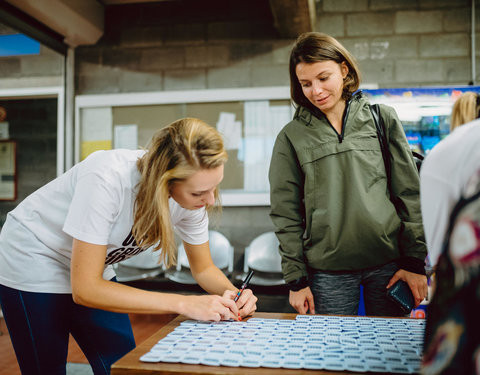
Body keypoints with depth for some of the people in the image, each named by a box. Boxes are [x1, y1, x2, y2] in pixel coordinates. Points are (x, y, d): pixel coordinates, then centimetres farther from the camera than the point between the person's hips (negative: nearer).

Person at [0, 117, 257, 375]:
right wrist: (184, 303, -37)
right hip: (32, 259, -5)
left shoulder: (193, 191, -19)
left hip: (92, 269, 5)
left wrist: (231, 293, -26)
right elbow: (84, 289, -35)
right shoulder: (107, 179, -38)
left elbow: (204, 268, -4)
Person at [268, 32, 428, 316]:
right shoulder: (291, 137, 3)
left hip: (388, 265, 1)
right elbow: (285, 213, 3)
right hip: (328, 273, 0)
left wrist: (416, 260, 0)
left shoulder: (383, 118, 5)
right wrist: (296, 279, 0)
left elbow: (409, 193, 5)